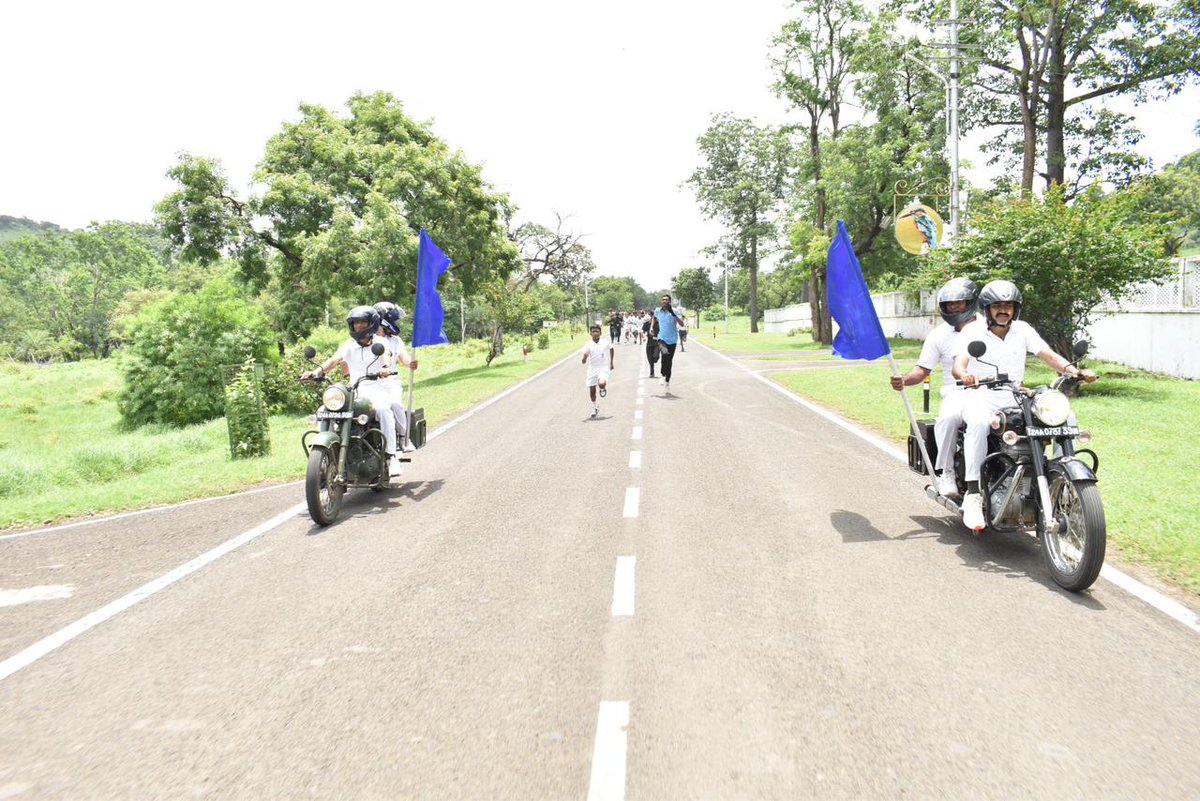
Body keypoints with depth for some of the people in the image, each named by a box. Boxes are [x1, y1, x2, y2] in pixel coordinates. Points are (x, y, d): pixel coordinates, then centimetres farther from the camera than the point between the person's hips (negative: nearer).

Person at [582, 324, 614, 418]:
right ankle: (595, 407, 31)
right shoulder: (588, 346, -7)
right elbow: (583, 362, -13)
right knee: (592, 391, 5)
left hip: (603, 368, -2)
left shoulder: (606, 343, -5)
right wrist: (585, 357, -36)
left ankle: (603, 388, 10)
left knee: (601, 384, -29)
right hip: (592, 369, 2)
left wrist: (611, 362, 21)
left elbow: (611, 349, 19)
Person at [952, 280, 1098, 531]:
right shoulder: (973, 330, 0)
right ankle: (973, 494, -38)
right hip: (980, 397, -4)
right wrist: (964, 375, -40)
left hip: (1015, 398, 4)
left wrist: (1075, 371, -19)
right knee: (979, 422, -39)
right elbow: (958, 364, -14)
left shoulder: (1023, 330, 11)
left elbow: (1048, 355, 0)